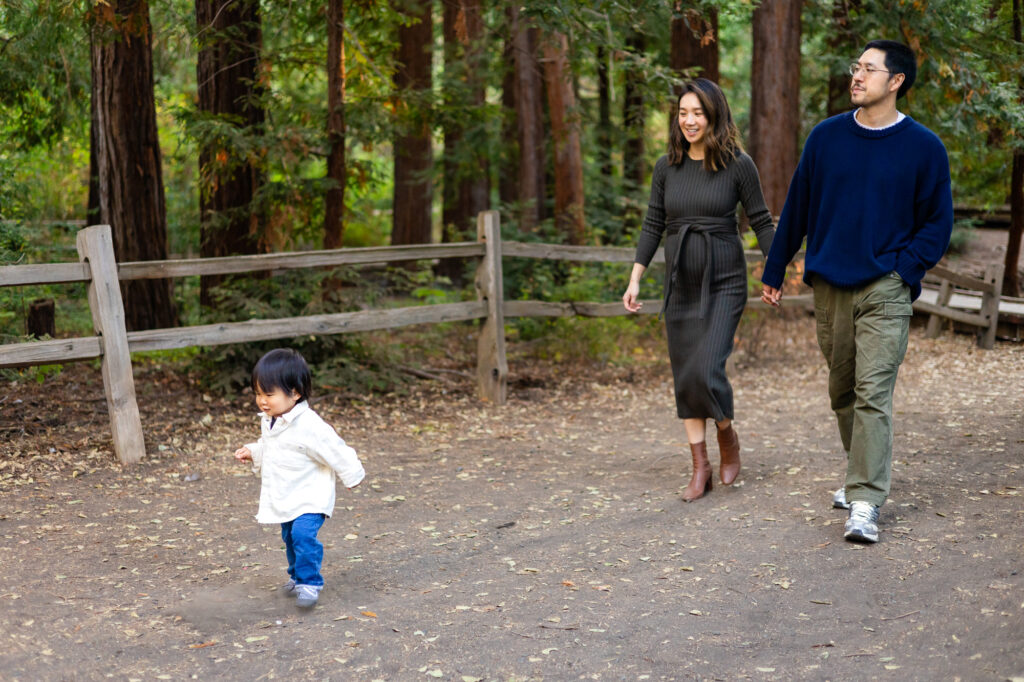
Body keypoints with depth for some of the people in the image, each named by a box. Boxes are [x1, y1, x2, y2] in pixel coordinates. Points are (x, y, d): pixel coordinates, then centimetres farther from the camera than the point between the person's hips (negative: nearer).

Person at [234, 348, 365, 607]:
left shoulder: (308, 426, -26)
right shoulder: (269, 422, 2)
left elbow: (335, 450, -18)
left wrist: (352, 475, -9)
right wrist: (252, 452, 5)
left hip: (310, 497, -8)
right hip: (284, 498, 8)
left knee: (303, 534, -24)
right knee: (290, 537, 20)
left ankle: (309, 582, -14)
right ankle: (297, 575, 40)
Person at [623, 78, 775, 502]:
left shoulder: (737, 165, -5)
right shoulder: (667, 167, 4)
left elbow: (761, 222, 1)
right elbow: (653, 226, 8)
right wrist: (634, 280, 3)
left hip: (724, 283, -4)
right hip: (680, 285, 4)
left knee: (706, 372, -14)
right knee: (684, 378, 5)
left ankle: (727, 435, 16)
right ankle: (700, 468, 15)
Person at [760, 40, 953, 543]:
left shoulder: (923, 147, -2)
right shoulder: (825, 137, 5)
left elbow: (938, 223, 4)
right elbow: (797, 207, 13)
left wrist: (902, 268, -9)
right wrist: (774, 271, 15)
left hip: (884, 292, -4)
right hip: (829, 288, 4)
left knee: (873, 395, -10)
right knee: (842, 393, 12)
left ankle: (865, 505, -10)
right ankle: (864, 477, 30)